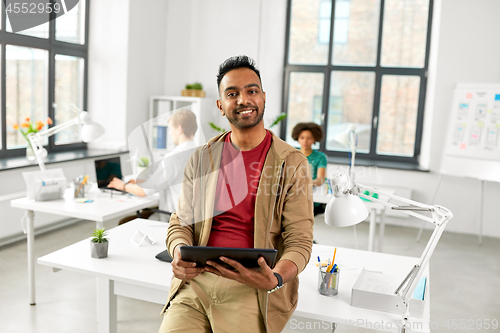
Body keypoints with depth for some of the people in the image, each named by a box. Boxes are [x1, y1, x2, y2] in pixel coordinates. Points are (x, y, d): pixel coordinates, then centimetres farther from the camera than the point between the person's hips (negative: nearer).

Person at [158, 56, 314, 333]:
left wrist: (275, 279, -23)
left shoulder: (292, 164, 0)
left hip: (251, 288, -1)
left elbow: (299, 241, -3)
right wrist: (180, 253, -11)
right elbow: (181, 222, 12)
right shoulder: (201, 159, 10)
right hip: (195, 282, 2)